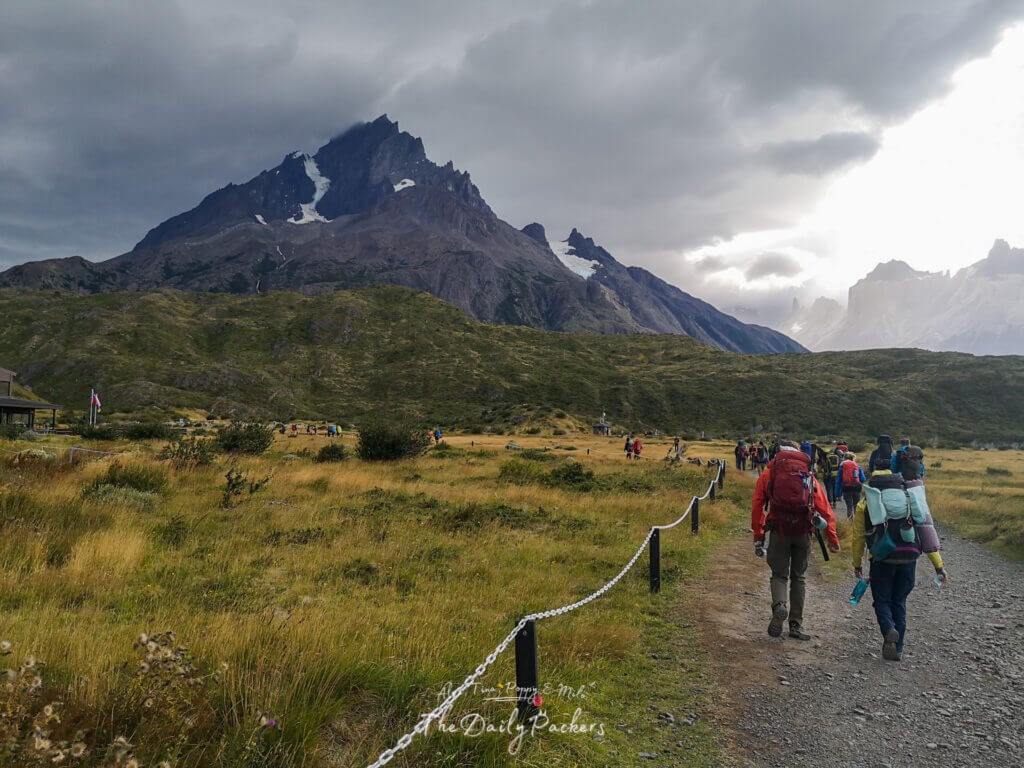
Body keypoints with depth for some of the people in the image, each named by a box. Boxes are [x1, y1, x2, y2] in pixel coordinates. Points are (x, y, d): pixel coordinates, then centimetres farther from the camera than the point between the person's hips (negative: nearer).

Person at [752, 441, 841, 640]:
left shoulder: (769, 474, 9)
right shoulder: (810, 476, 13)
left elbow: (757, 506, 4)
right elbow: (825, 509, 7)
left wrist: (758, 537, 8)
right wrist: (832, 537, 8)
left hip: (779, 530, -1)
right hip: (803, 531, 1)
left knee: (779, 574, 11)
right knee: (799, 577, 15)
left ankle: (779, 605, -18)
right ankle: (796, 625, 15)